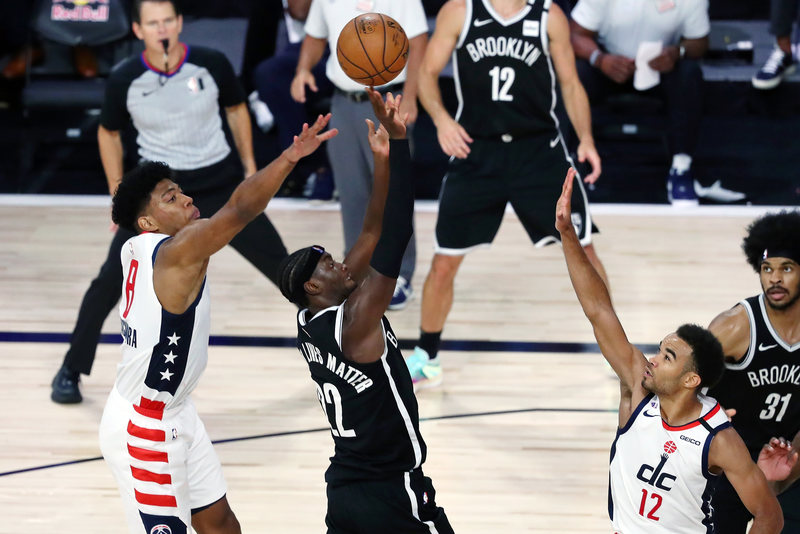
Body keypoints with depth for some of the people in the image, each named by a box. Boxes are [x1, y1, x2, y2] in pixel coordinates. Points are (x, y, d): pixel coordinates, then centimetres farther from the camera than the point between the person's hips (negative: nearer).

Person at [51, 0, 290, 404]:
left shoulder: (212, 65, -13)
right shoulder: (125, 80, -13)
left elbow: (236, 110, 7)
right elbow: (109, 133, 5)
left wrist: (249, 167, 6)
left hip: (220, 185, 1)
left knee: (284, 270, 3)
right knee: (111, 279, -10)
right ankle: (71, 370, 5)